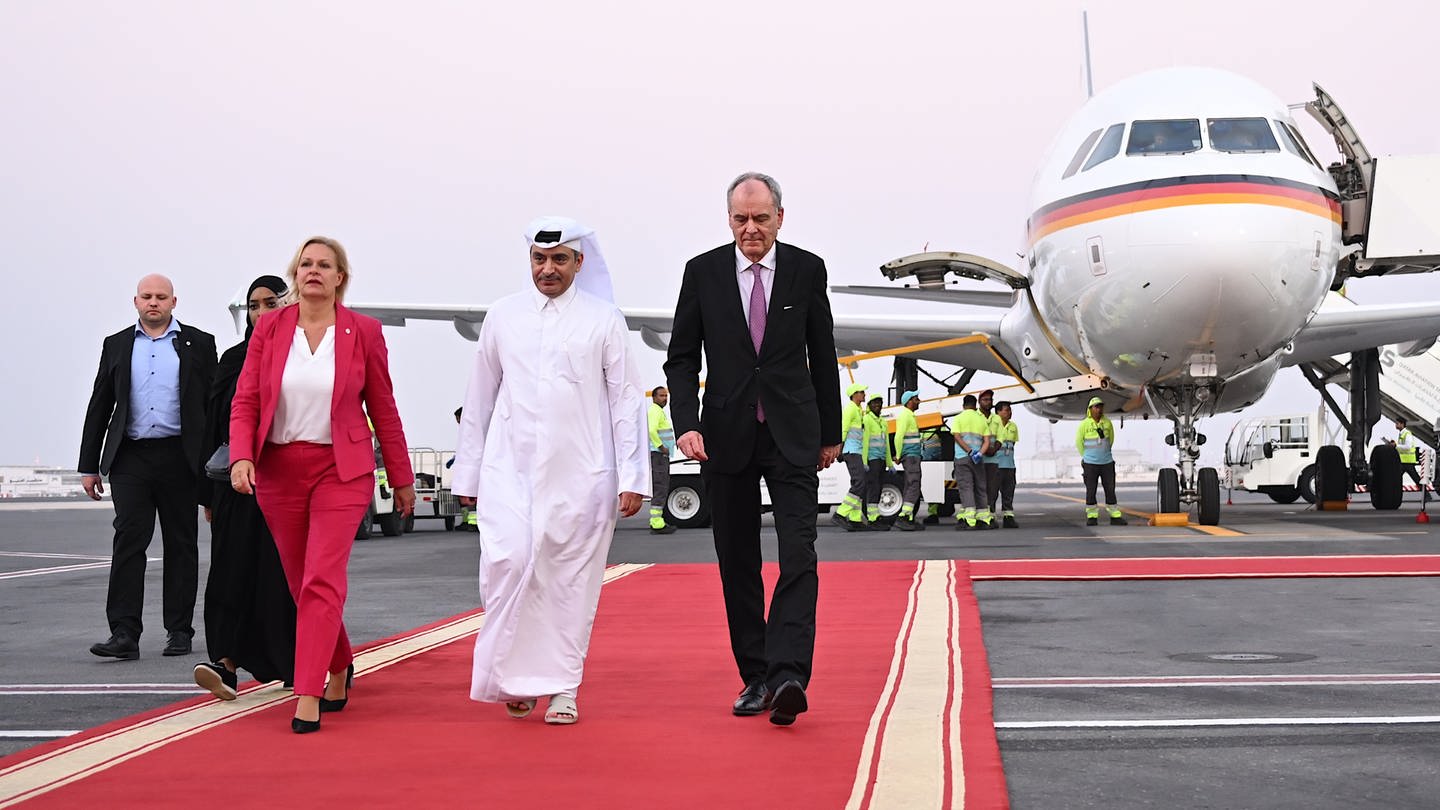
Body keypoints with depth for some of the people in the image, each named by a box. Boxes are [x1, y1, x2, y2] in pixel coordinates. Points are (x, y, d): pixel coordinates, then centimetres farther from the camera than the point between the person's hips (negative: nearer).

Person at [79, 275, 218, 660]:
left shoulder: (198, 343, 7)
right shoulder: (117, 345, 13)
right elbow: (99, 407, 13)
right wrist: (89, 465, 9)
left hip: (180, 458, -1)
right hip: (131, 458, 1)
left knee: (181, 545, 5)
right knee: (128, 540, -7)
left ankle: (179, 630, 13)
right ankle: (124, 634, -8)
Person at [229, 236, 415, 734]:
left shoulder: (363, 331, -1)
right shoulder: (269, 328, 3)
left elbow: (383, 409, 4)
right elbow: (244, 401, 1)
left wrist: (401, 478, 8)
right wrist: (241, 457, -16)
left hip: (340, 469, -3)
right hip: (277, 471, 3)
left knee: (321, 581, -13)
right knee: (301, 584, 13)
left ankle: (308, 699, -10)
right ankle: (340, 668, 36)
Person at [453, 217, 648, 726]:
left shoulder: (604, 320, 3)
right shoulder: (503, 316, 9)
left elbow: (625, 400, 4)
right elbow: (480, 398, 13)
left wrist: (632, 478, -2)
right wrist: (468, 473, 12)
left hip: (580, 473, -1)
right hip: (510, 469, 1)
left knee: (571, 579, 2)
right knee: (507, 563, -13)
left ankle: (562, 687, 14)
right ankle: (515, 680, 4)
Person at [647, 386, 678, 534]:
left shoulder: (660, 411, 22)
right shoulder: (655, 410, -13)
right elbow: (651, 430, -28)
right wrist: (661, 446, -21)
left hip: (662, 456, 11)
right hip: (657, 455, -11)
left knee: (661, 488, 14)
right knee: (660, 488, -12)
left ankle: (656, 521, 19)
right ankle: (657, 524, -14)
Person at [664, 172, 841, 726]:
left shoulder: (807, 270, 2)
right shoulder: (703, 272, 1)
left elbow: (823, 357, 9)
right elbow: (681, 358, 3)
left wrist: (831, 432, 12)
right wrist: (686, 424, -11)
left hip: (793, 436, -1)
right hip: (726, 436, 1)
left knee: (799, 556, -13)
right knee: (737, 564, 7)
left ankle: (788, 676, -18)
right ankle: (755, 677, 17)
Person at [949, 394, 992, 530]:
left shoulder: (958, 418, 2)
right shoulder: (983, 420, 13)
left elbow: (957, 436, -11)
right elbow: (987, 441, 2)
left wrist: (970, 452, -14)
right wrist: (979, 453, -9)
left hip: (962, 458, -3)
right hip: (979, 460, 4)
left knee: (965, 487, -7)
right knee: (980, 488, 11)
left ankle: (967, 520, -17)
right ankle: (983, 520, 13)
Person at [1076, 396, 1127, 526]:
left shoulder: (1107, 423, 0)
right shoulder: (1084, 424, -6)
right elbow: (1079, 442, 5)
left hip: (1107, 463, 2)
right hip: (1090, 464, -2)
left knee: (1110, 490, 5)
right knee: (1090, 491, 1)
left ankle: (1115, 517, 11)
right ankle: (1092, 517, 10)